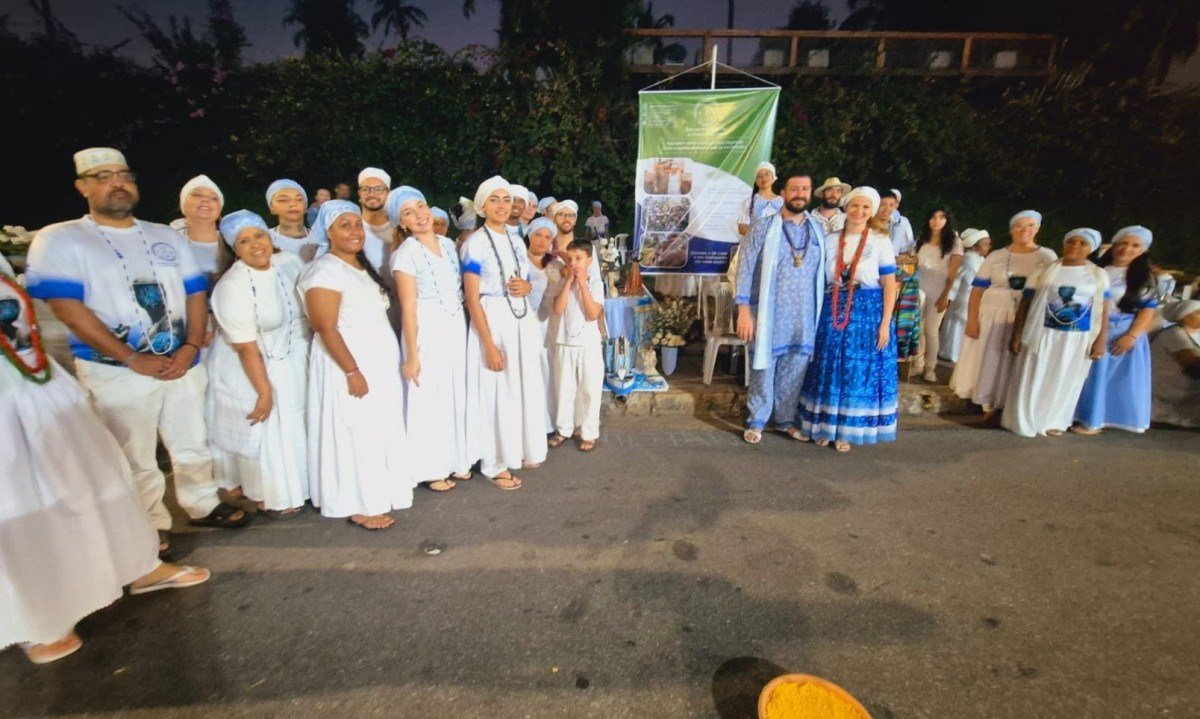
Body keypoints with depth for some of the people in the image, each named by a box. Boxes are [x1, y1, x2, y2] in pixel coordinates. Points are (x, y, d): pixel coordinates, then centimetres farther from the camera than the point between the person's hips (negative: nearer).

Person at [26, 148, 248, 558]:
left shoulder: (167, 237, 10)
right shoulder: (59, 240, -4)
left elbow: (195, 293, 6)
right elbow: (67, 307, -13)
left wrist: (191, 347, -8)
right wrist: (132, 359, -17)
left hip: (182, 365, 4)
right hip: (117, 373, -3)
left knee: (193, 444, 15)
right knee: (135, 460, 9)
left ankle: (203, 505, 32)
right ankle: (150, 527, 26)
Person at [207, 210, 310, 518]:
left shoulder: (289, 262, -8)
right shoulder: (233, 286, -24)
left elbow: (309, 306, 6)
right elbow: (246, 348, -21)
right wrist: (265, 391, -16)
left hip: (293, 362, 6)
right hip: (250, 369, -6)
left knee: (293, 423, 17)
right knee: (263, 431, 10)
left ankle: (292, 484, 39)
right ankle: (269, 497, 30)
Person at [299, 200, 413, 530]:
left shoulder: (362, 265, 12)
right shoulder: (325, 271, -14)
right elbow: (326, 329, -19)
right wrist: (352, 372, -23)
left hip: (379, 360, 9)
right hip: (348, 361, -9)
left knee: (379, 429, 14)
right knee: (356, 432, 0)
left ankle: (375, 493, 29)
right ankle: (358, 505, 15)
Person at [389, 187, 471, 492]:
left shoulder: (448, 244, 8)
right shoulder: (405, 253, -10)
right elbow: (408, 307, -12)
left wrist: (461, 328, 9)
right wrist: (411, 355, -13)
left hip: (457, 328, 6)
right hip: (427, 332, -6)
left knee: (457, 395, 14)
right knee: (429, 400, 5)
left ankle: (455, 460, 31)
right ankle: (431, 469, 21)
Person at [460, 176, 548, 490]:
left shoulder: (516, 241, 10)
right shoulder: (474, 244, -10)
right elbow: (472, 299, -14)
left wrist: (527, 287, -5)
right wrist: (489, 344, -19)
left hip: (522, 320, 7)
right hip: (493, 322, -7)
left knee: (526, 387, 14)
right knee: (497, 391, 1)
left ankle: (522, 449, 33)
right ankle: (495, 463, 17)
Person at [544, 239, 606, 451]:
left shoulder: (595, 284, -4)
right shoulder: (560, 283, 0)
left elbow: (594, 314, -16)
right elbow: (558, 309, -16)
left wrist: (582, 283, -16)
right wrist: (568, 280, -15)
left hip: (589, 346, -2)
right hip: (563, 345, 2)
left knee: (589, 390, 6)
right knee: (563, 389, 12)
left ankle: (589, 433, 20)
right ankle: (563, 429, 28)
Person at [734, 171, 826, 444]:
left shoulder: (819, 230, 9)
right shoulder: (763, 228, -3)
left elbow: (822, 273, 12)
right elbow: (745, 269, -7)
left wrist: (823, 312, 7)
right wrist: (744, 310, -14)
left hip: (804, 318, 4)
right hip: (769, 315, -3)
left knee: (794, 371, 11)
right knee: (763, 370, 5)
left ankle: (786, 420, 28)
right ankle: (756, 422, 19)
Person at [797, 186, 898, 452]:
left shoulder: (881, 241, -1)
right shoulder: (830, 240, 6)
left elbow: (890, 284, -2)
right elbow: (820, 279, 9)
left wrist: (885, 323, -8)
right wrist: (819, 312, 3)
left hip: (867, 312, -2)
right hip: (833, 311, 2)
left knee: (859, 372, 3)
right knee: (828, 370, 7)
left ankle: (846, 430, 16)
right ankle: (824, 426, 21)